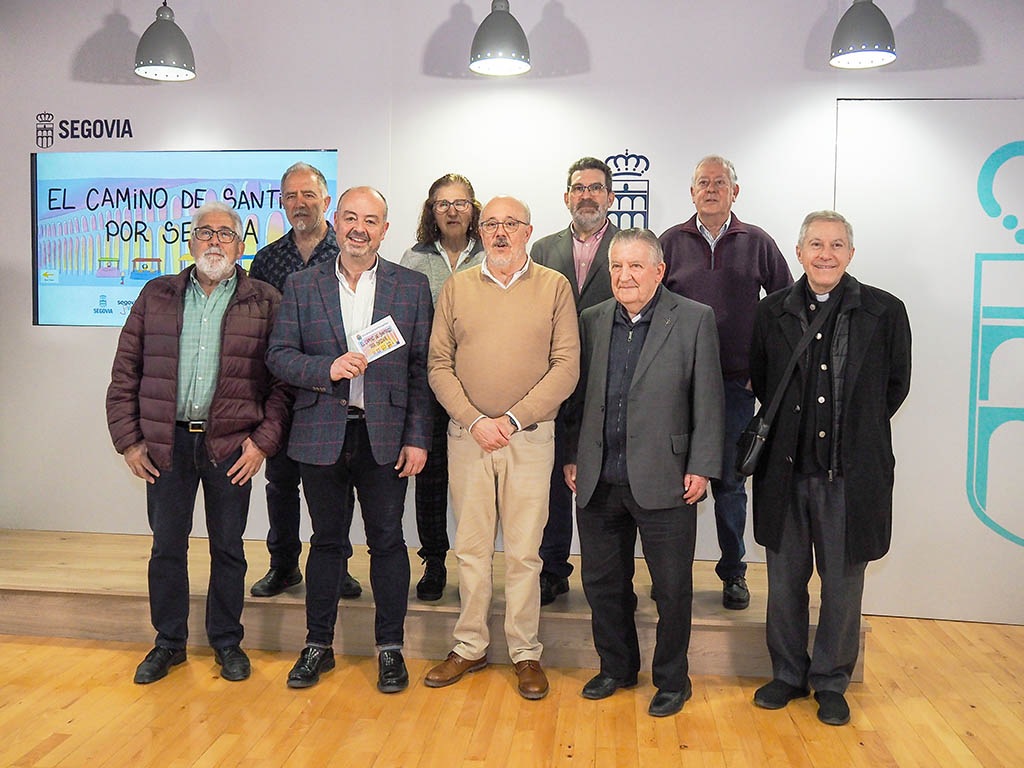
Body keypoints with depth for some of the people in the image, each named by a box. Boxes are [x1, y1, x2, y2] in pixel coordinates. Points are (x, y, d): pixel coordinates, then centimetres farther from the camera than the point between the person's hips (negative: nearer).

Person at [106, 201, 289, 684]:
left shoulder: (265, 303, 2)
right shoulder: (156, 296, 8)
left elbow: (284, 380, -2)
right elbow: (125, 373, 8)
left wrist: (263, 441, -9)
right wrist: (128, 440, 2)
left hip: (231, 445, -2)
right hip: (166, 442, 2)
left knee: (228, 549, 9)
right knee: (167, 545, 10)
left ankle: (227, 643, 25)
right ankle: (169, 643, 27)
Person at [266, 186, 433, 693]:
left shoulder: (412, 287, 3)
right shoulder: (301, 286, 6)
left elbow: (422, 368, 0)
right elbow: (279, 356, 2)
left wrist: (418, 438, -5)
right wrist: (327, 369, -16)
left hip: (386, 436, -1)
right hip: (322, 434, 1)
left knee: (387, 541, 7)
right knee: (326, 539, 11)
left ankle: (390, 647, 21)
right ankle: (318, 645, 26)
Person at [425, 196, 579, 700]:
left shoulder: (555, 286, 2)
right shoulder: (456, 288, 7)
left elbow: (566, 367, -4)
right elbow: (439, 366, 4)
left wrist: (511, 420, -11)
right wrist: (475, 421, -9)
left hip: (530, 436, -1)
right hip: (467, 435, 2)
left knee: (524, 551, 4)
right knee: (471, 547, 9)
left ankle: (526, 653, 18)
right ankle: (470, 647, 23)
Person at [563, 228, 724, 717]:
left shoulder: (695, 320, -3)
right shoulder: (592, 321, 8)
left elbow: (708, 401, -4)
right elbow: (579, 396, 13)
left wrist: (701, 468, -8)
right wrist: (572, 457, 10)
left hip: (663, 482, -4)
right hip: (599, 481, 4)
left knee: (672, 589, 8)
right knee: (602, 582, 15)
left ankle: (671, 680, 27)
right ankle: (616, 667, 35)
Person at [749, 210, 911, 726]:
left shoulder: (885, 312, -2)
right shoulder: (773, 312, 3)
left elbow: (896, 385, 8)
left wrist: (856, 431, 9)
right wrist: (791, 428, 10)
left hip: (852, 472, -1)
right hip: (786, 470, 2)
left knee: (842, 584, 9)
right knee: (785, 581, 13)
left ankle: (831, 682, 28)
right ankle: (788, 674, 31)